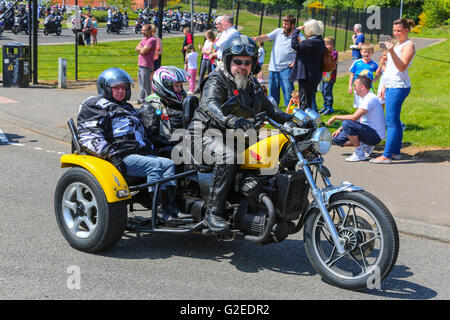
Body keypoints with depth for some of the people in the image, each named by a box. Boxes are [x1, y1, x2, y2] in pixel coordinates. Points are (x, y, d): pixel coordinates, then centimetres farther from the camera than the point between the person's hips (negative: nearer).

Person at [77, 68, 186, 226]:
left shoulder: (129, 109, 33)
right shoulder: (94, 105, 6)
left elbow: (142, 134, 38)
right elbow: (88, 136, -7)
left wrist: (151, 149, 20)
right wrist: (111, 154, -18)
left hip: (140, 153, 8)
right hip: (121, 157, -8)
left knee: (168, 163, -14)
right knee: (154, 165, -27)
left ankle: (171, 205, -24)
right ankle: (163, 209, -30)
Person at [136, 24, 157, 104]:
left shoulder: (152, 40, -12)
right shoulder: (144, 39, 19)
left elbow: (143, 51, -19)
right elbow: (136, 49, 14)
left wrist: (139, 48, 1)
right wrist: (141, 48, -6)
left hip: (146, 66, -10)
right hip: (140, 65, 10)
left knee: (146, 85, -6)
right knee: (141, 84, 16)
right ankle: (142, 99, 24)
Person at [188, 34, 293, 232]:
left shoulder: (252, 84, 16)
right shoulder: (216, 81, -11)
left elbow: (266, 106, 27)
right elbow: (210, 104, -32)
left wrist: (286, 118, 8)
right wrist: (231, 120, -52)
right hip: (208, 135, -7)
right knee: (228, 156, -38)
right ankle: (213, 212, -32)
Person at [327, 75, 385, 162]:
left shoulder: (370, 99, -21)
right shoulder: (363, 98, 12)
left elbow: (354, 117, -28)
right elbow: (356, 118, 15)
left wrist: (335, 117, -17)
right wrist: (340, 129, 7)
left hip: (375, 135, -10)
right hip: (368, 130, 10)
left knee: (347, 124, -30)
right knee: (337, 139, 5)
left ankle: (359, 154, -17)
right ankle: (365, 146, 9)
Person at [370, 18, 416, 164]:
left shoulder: (409, 45, -9)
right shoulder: (397, 44, 20)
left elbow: (402, 67, -21)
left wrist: (392, 51, -31)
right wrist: (384, 86, 22)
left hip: (399, 87, -9)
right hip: (391, 86, 9)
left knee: (391, 121, -10)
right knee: (394, 121, 12)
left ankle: (386, 155, -9)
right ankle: (396, 152, 17)